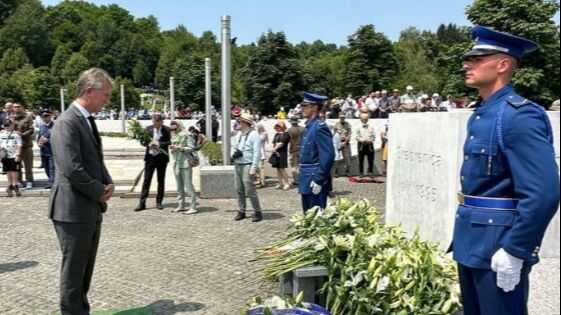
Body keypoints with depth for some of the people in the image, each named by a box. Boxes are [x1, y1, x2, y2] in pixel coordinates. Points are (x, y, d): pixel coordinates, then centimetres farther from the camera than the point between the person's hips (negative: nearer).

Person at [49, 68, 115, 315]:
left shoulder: (88, 120, 13)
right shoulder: (67, 123, -17)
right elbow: (72, 169, -25)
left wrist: (108, 184, 2)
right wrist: (100, 192, -12)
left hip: (92, 209, 9)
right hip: (73, 210, -9)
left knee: (85, 269, 18)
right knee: (74, 269, 3)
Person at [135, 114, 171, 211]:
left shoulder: (166, 130, -2)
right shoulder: (148, 129, 4)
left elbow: (169, 142, -9)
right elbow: (143, 141, 5)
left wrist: (159, 143, -24)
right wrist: (148, 143, -16)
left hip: (162, 158, -1)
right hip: (150, 157, 1)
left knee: (161, 180, 7)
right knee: (146, 180, 0)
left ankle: (159, 202, 18)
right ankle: (142, 203, 3)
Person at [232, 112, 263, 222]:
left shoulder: (254, 135, -8)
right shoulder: (239, 134, 16)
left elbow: (257, 153, -14)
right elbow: (234, 147, 25)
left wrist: (253, 168, -19)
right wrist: (233, 154, 1)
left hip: (248, 165, -8)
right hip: (238, 165, 8)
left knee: (250, 190, -9)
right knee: (239, 190, 10)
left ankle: (258, 212, 2)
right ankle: (242, 211, 19)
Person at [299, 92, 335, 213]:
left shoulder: (320, 127, -16)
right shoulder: (309, 127, 14)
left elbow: (328, 156, -23)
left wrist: (318, 180, -22)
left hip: (315, 181, -9)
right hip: (307, 181, 10)